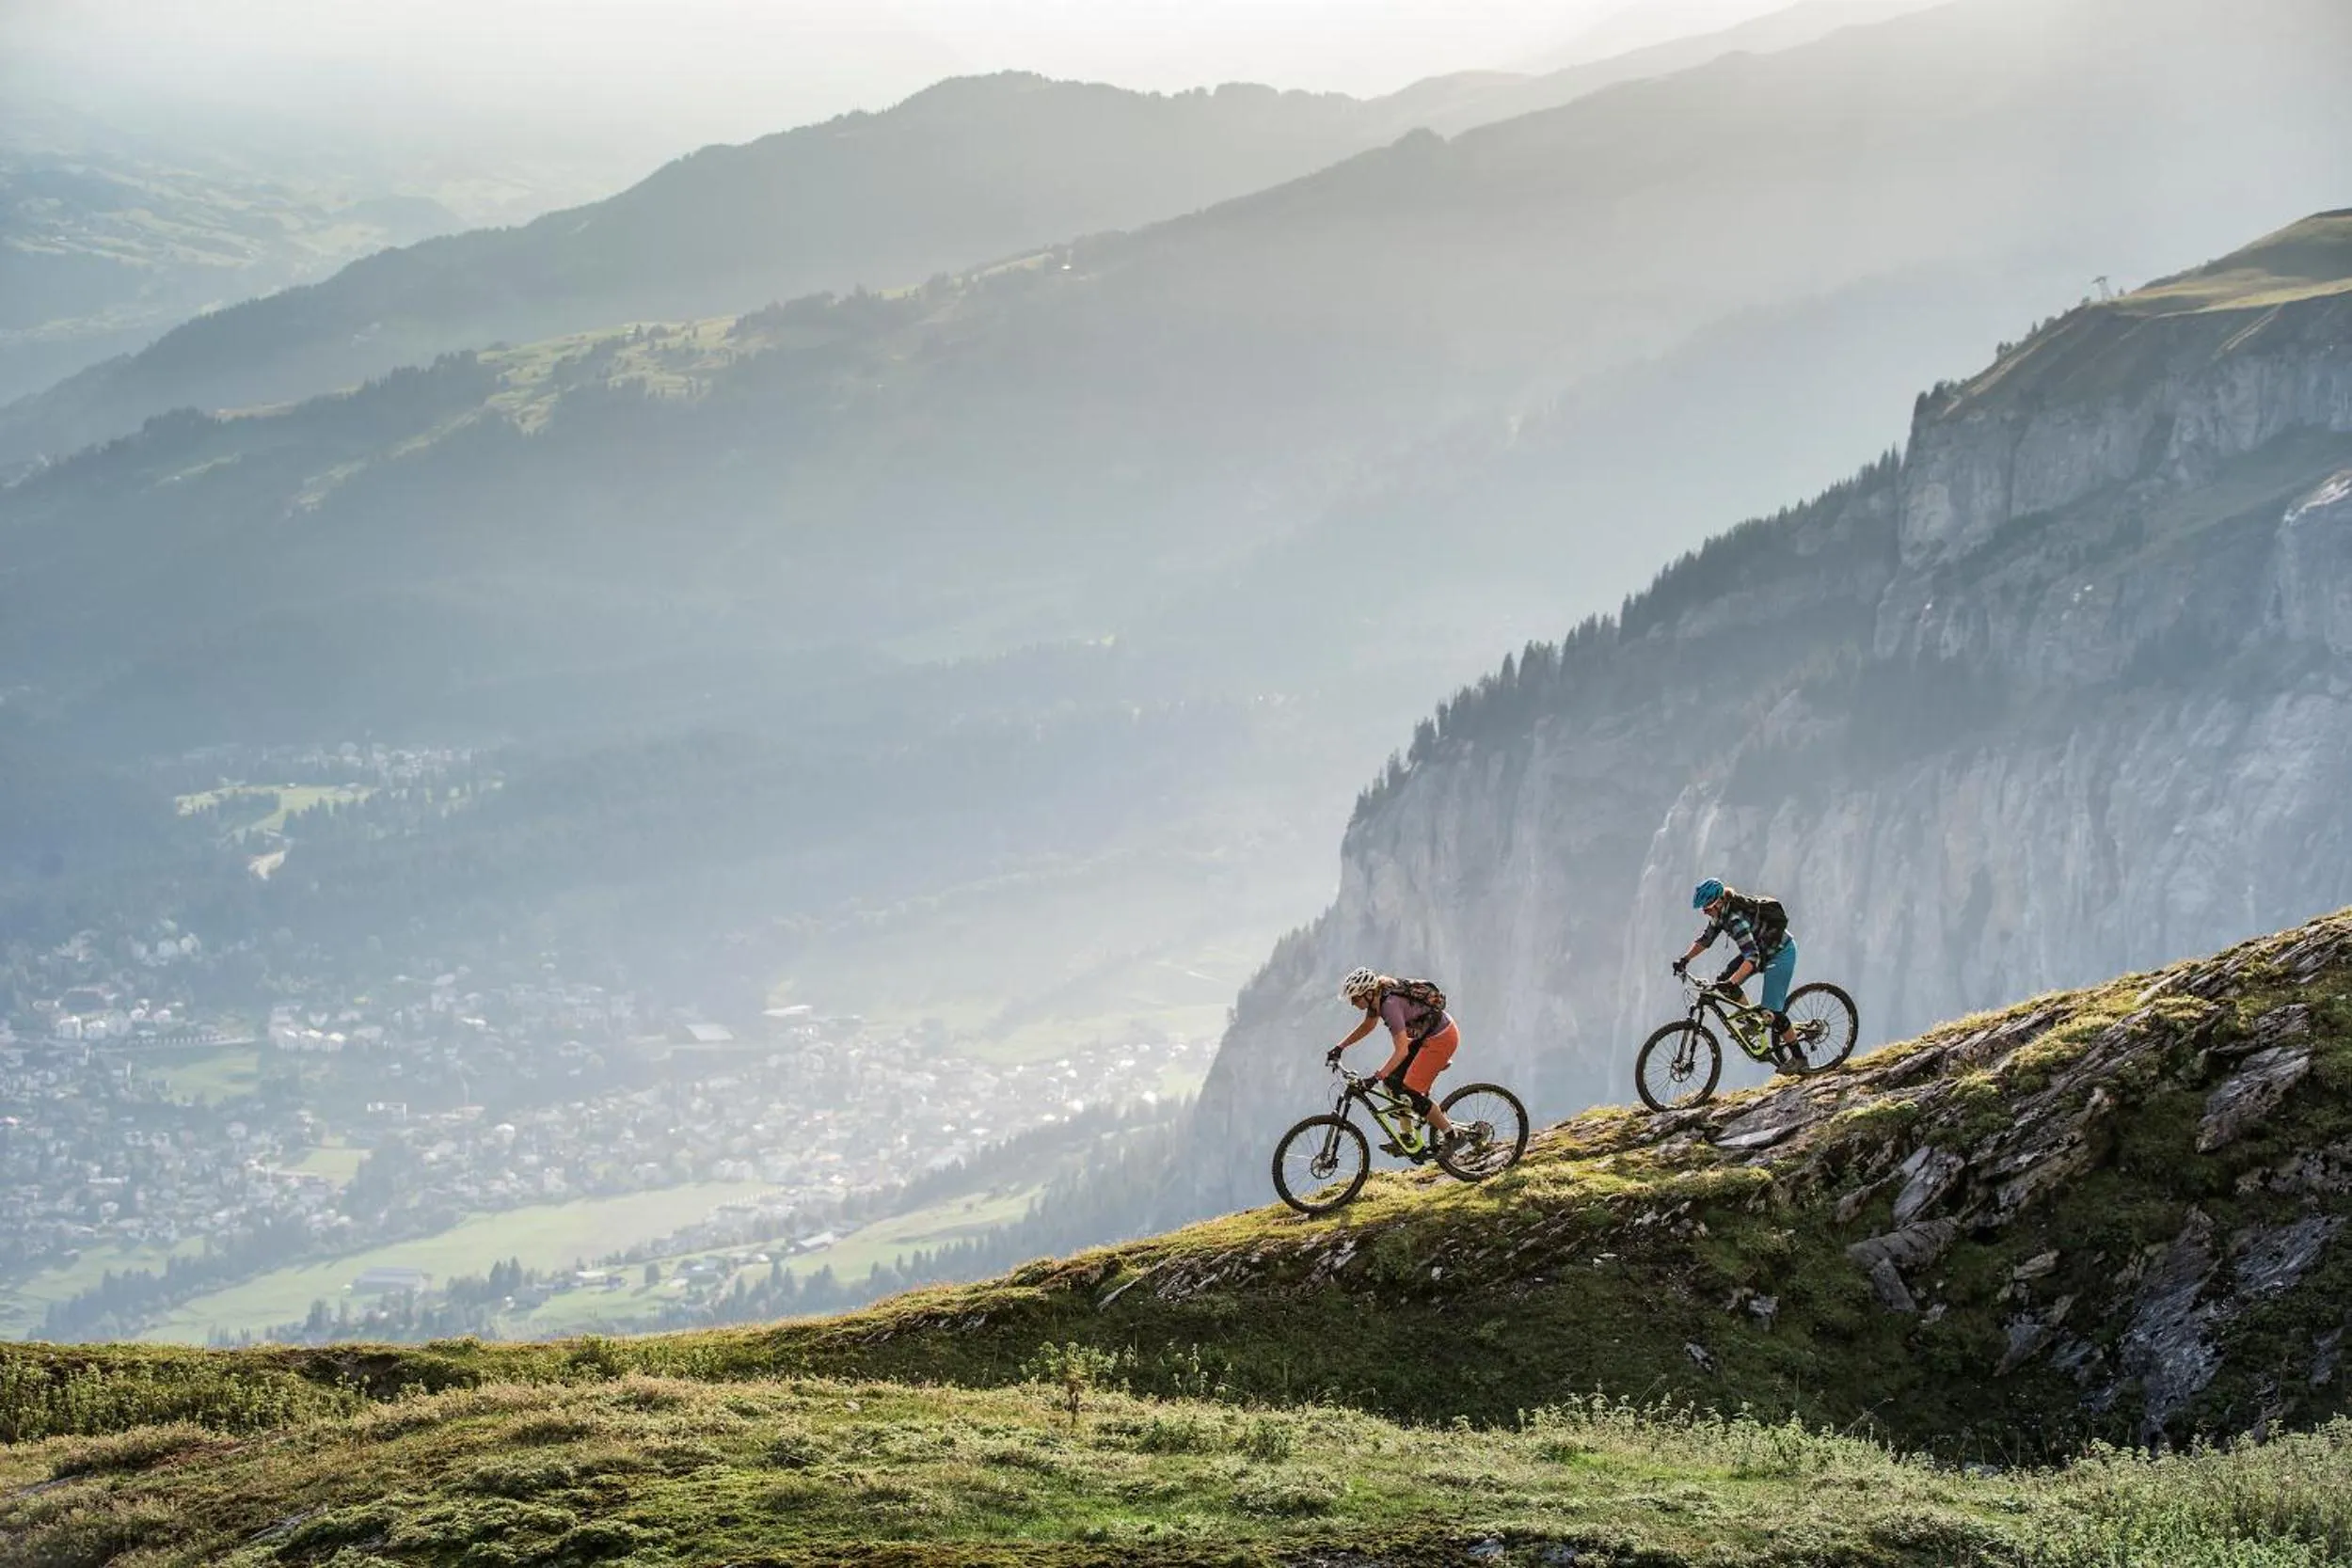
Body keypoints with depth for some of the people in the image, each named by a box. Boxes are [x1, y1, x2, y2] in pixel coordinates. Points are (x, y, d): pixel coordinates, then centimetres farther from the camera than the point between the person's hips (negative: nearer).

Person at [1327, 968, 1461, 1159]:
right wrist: (1340, 1047, 12)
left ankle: (1450, 1136, 1)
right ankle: (1407, 1139, 11)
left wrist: (1377, 1077, -41)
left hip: (1442, 1038, -10)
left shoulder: (1391, 1004, -30)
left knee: (1411, 1093, -11)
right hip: (1426, 1034, 10)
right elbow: (1368, 1026, 18)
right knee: (1392, 1081, 5)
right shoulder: (1377, 997, -3)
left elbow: (1402, 1050, -35)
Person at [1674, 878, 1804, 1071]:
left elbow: (1752, 956, -42)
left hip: (1781, 953, -9)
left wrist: (1731, 983, -51)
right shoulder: (1721, 913, -7)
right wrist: (1685, 959, -4)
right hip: (1762, 949, 9)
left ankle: (1798, 1057, 5)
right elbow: (1706, 939, 8)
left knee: (1771, 1011, -9)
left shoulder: (1736, 918, -33)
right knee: (1724, 981, -3)